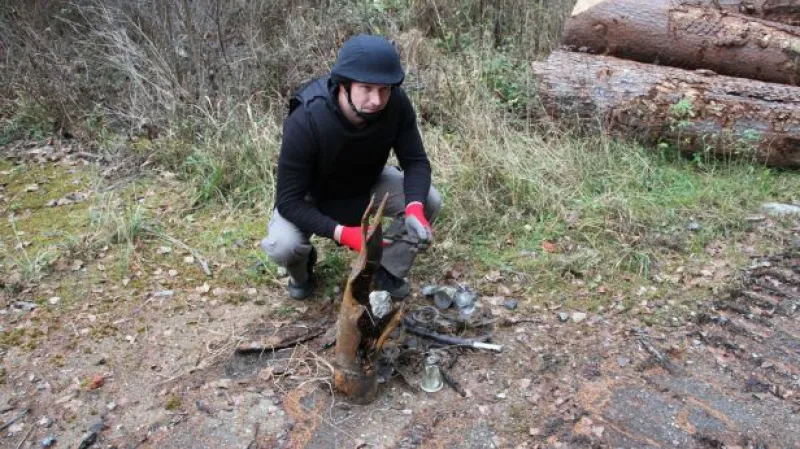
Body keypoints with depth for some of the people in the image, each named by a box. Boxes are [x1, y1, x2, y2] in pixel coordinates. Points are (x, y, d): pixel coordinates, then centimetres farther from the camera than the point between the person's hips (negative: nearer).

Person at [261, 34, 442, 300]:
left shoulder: (397, 105, -28)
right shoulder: (305, 122, -37)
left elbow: (416, 161, -19)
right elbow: (289, 201, -33)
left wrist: (414, 208, -40)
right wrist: (343, 234, -45)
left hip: (367, 181, 3)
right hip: (312, 193, -3)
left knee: (428, 201, -19)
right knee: (281, 246, -30)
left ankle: (386, 271, 4)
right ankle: (302, 272, 8)